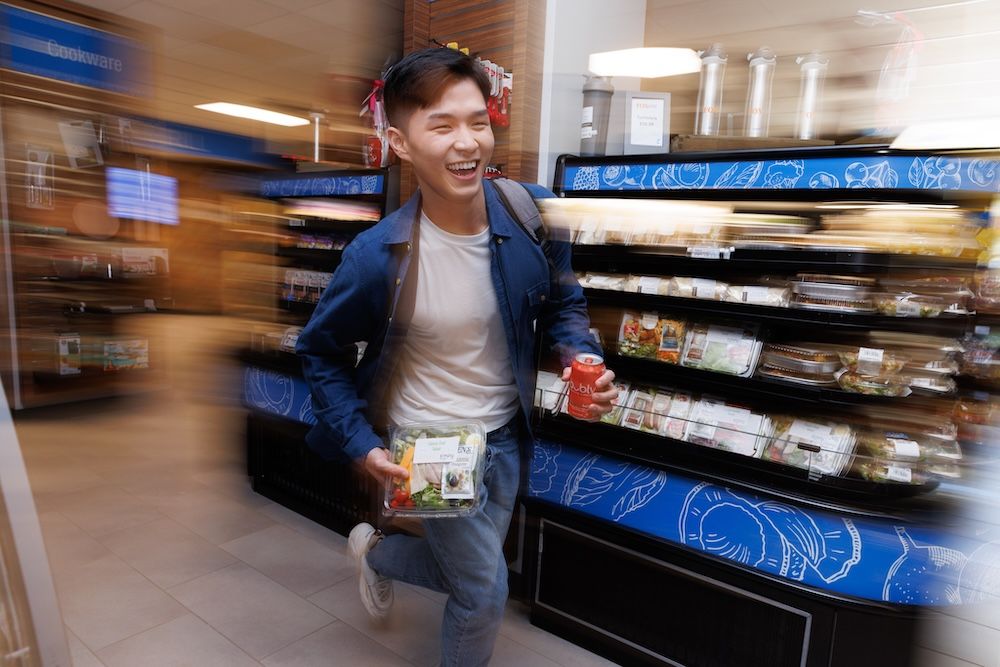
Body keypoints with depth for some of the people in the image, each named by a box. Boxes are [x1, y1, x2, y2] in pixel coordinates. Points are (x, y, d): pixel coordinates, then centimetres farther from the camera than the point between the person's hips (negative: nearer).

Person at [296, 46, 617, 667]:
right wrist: (363, 444, -14)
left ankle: (377, 551, 56)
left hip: (506, 432, 5)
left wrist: (583, 359, -17)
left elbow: (563, 303, 2)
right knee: (486, 592, 8)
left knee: (470, 570, 25)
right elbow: (321, 352, -7)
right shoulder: (377, 256, -24)